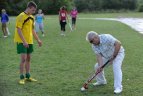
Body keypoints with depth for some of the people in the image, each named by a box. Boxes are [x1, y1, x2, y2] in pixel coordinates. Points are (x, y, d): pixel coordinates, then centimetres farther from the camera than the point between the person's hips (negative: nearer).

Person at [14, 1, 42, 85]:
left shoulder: (32, 17, 12)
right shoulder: (21, 17, -13)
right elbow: (18, 30, -18)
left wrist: (38, 39, 17)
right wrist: (24, 41, -23)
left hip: (30, 41, 8)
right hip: (22, 42, -8)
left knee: (28, 58, 11)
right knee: (23, 58, -10)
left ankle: (28, 76, 20)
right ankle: (22, 78, -1)